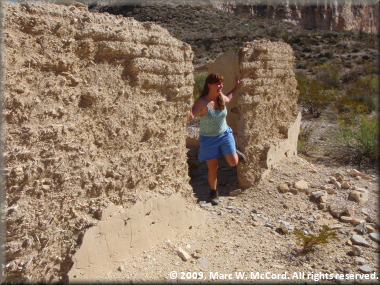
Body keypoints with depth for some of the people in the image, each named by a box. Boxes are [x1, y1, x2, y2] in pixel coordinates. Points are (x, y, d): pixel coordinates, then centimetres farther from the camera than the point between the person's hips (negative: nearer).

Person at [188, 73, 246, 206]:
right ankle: (213, 193, 27)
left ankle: (235, 152, 43)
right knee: (213, 168, 4)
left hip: (225, 135, 4)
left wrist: (236, 87, 27)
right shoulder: (201, 102, -22)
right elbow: (190, 116, -36)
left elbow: (227, 99, 22)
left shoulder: (221, 98, -4)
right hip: (208, 139, -4)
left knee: (233, 162, 5)